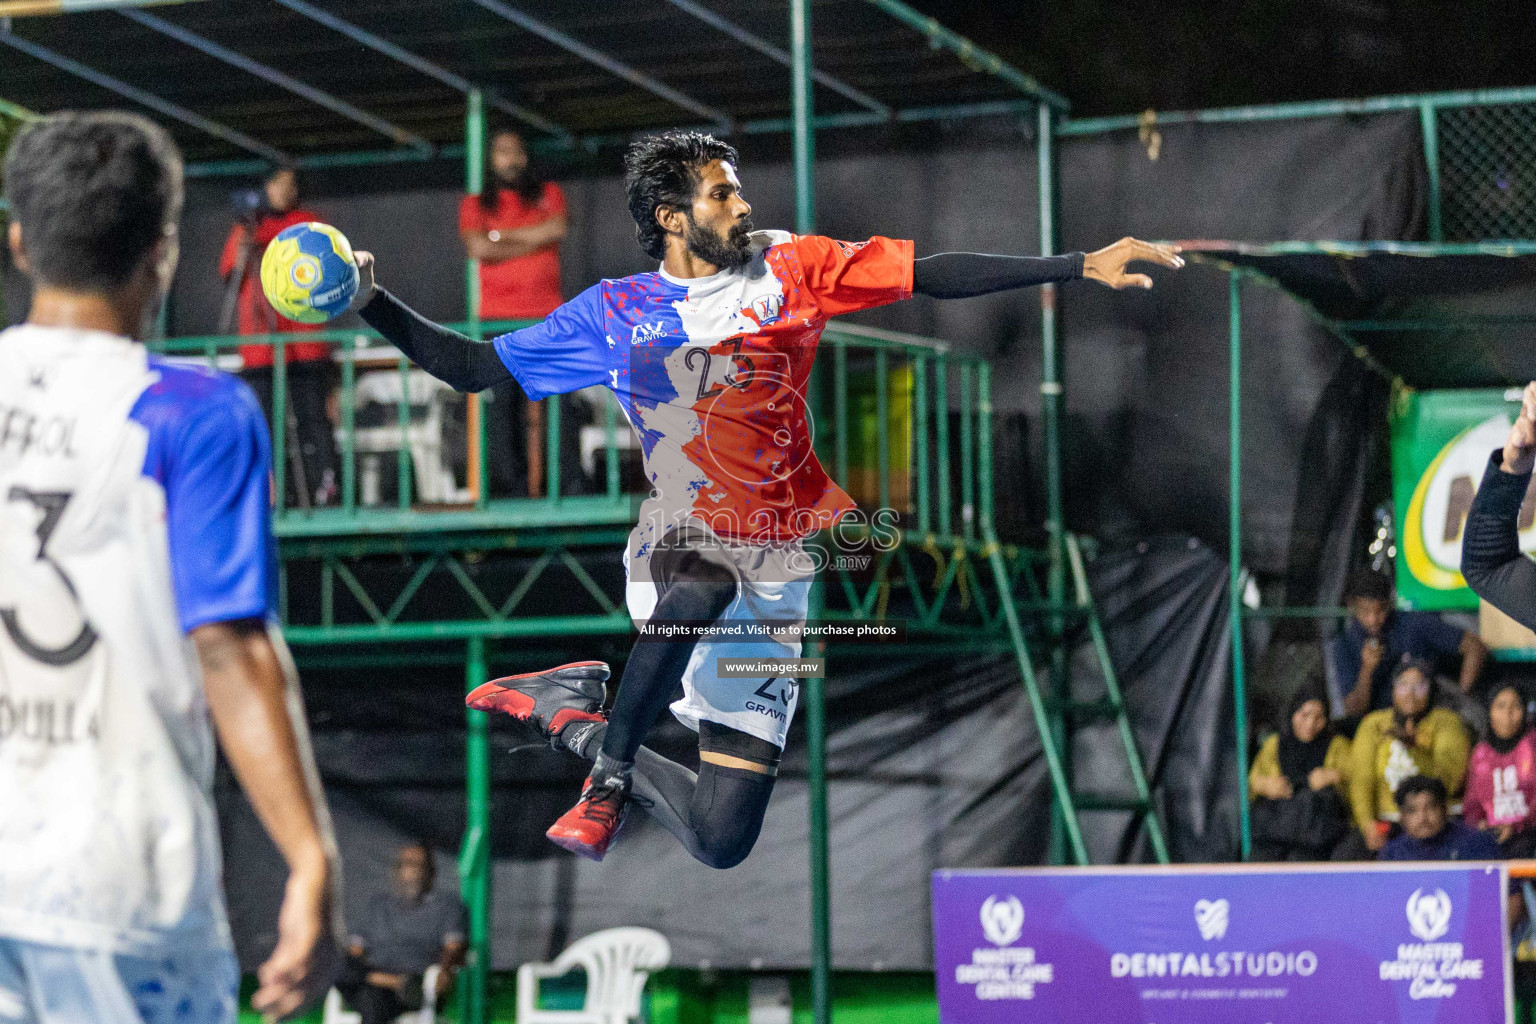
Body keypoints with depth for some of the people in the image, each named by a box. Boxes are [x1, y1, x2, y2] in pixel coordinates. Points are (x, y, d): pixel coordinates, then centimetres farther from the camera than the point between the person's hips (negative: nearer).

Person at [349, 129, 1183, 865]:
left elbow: (933, 275, 2)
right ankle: (612, 764, -16)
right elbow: (472, 368, 11)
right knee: (699, 588, -43)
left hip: (780, 567, 1)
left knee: (723, 843, -5)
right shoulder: (615, 313, 6)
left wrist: (1083, 267, -5)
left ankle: (579, 718, 24)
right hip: (684, 539, -1)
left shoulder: (789, 267, 6)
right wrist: (371, 303, -2)